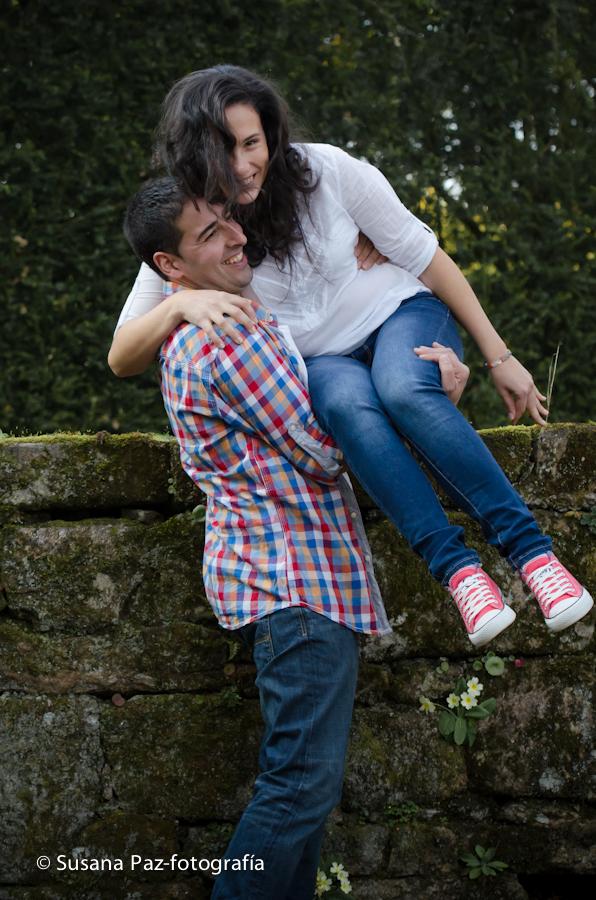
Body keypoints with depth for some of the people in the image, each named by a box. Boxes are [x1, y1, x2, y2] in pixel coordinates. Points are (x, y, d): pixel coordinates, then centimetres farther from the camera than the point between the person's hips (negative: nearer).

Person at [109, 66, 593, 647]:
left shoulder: (326, 171, -15)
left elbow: (423, 255, -5)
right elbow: (121, 359, -15)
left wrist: (499, 358, -3)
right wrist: (178, 304, -37)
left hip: (398, 315, 0)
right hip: (314, 364, 1)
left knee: (403, 390, -37)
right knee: (349, 402, -37)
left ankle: (530, 550, -35)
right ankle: (455, 567, -39)